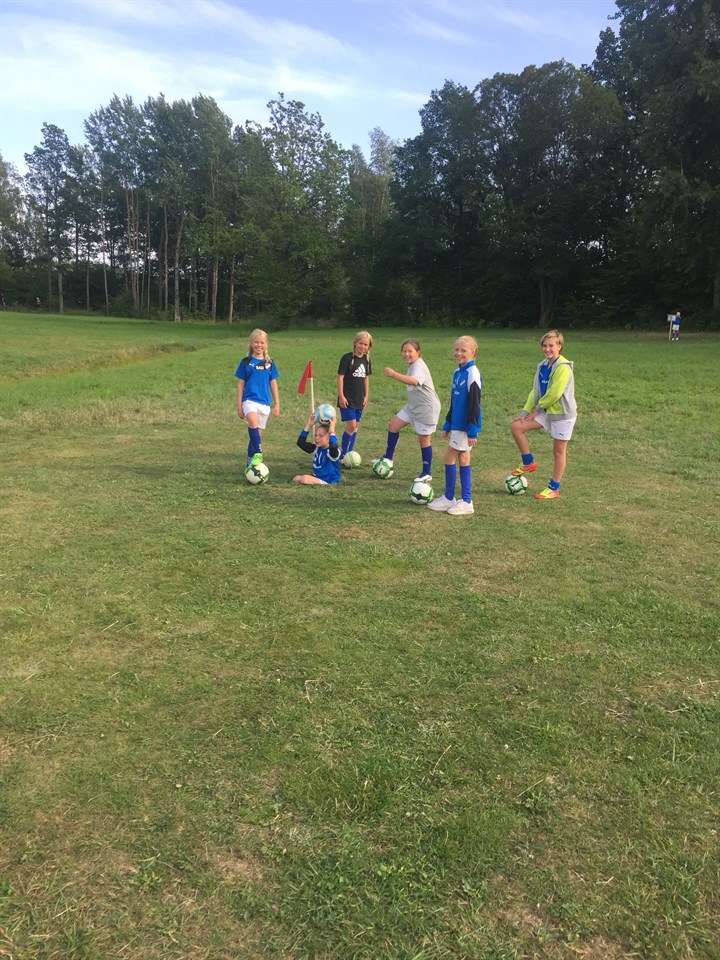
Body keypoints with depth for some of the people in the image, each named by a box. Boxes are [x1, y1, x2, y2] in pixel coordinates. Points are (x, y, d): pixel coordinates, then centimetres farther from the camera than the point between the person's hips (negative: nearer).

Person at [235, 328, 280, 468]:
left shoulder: (269, 363, 8)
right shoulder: (246, 362, 1)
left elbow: (273, 384, 12)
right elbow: (240, 384, 3)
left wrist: (277, 404, 9)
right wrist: (239, 405, 0)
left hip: (265, 402, 3)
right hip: (250, 400, -3)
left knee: (257, 434, 8)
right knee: (253, 423, -34)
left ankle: (250, 464, 19)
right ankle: (258, 453, -28)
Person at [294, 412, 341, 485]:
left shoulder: (333, 452, -14)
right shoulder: (316, 449, 10)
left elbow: (333, 447, -41)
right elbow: (301, 443, 6)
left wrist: (332, 431, -31)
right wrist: (309, 425, 1)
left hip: (328, 482, -9)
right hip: (317, 478, 9)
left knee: (304, 479, -27)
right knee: (296, 479, -7)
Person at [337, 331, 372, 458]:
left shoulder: (366, 359, 8)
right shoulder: (347, 357, -11)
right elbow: (340, 376, -11)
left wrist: (366, 396, 13)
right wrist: (341, 396, -15)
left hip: (359, 399, 7)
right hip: (347, 399, -7)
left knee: (356, 426, 10)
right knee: (351, 425, -12)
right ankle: (342, 454, 1)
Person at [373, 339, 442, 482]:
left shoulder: (419, 366, -22)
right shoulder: (412, 365, 7)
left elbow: (414, 381, -44)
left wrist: (394, 375, -49)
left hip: (426, 408, -9)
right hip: (413, 406, 9)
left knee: (424, 439, -1)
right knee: (393, 425, 4)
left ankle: (427, 473, 13)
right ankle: (388, 458, 17)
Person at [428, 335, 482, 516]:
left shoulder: (472, 373, -15)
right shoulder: (458, 372, 13)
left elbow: (474, 403, -18)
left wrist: (473, 430, -19)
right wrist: (448, 424, 20)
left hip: (466, 425, -9)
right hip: (457, 423, 9)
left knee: (449, 457, -4)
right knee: (463, 459, 10)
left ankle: (449, 498, 6)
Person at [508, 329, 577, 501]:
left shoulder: (563, 367, -19)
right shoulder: (542, 366, 6)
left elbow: (554, 394, -21)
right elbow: (536, 391, 10)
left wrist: (537, 409, -9)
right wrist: (525, 411, 2)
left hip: (562, 414, -8)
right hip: (546, 411, 8)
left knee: (559, 451, 3)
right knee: (516, 426, -5)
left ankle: (554, 489, 15)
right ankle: (529, 463, 9)